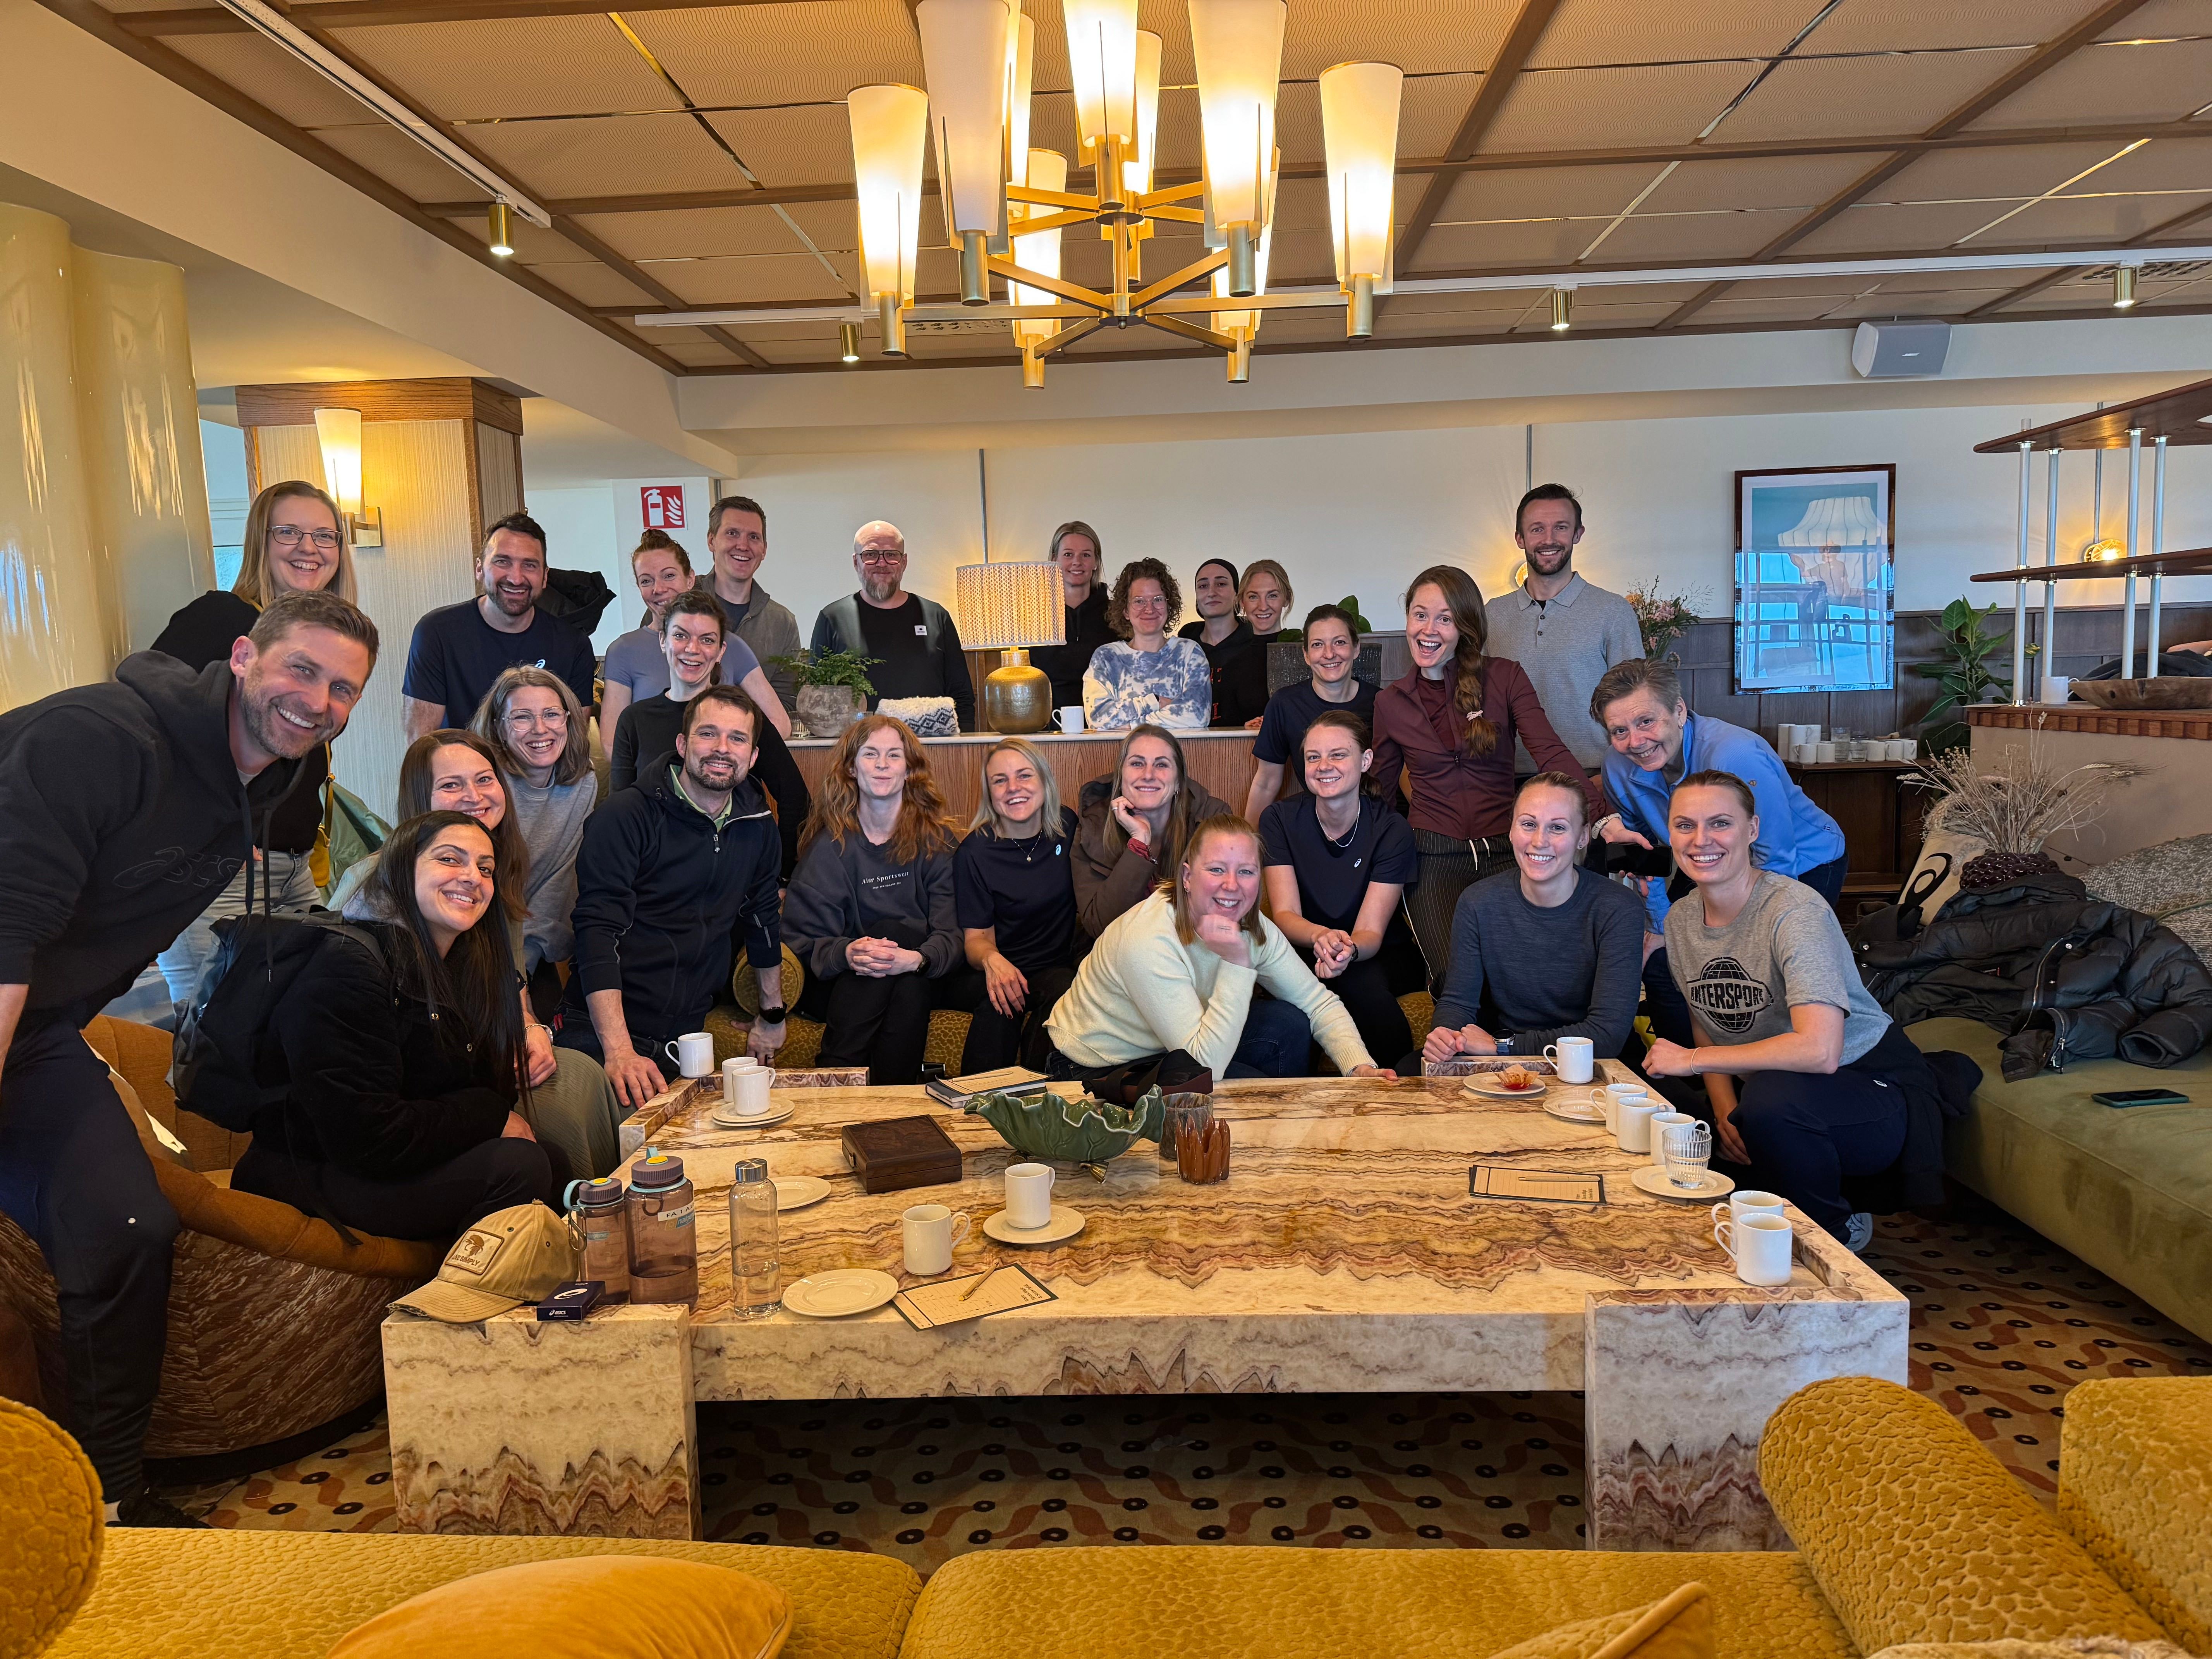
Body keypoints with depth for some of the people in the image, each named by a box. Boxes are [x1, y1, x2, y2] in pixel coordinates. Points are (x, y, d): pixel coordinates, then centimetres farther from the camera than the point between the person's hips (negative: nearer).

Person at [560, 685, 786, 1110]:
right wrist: (618, 1049, -27)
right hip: (601, 1035, -5)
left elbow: (762, 917, 23)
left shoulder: (757, 827, 8)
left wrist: (772, 1015, 27)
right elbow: (598, 931, -18)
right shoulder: (625, 816, -10)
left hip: (685, 1039, 5)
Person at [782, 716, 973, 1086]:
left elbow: (955, 933, -10)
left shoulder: (936, 837, 1)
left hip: (920, 981, 1)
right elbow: (802, 939, -8)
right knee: (893, 932, -30)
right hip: (844, 983, 0)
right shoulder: (831, 844, 0)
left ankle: (887, 1093, -31)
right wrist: (847, 954, -30)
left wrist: (918, 958, -32)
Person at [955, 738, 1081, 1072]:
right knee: (998, 1005, -34)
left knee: (1065, 995, -33)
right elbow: (977, 936, -6)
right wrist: (991, 959, -29)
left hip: (1062, 969, 2)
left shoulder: (1067, 826, 3)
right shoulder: (975, 852, -7)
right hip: (1007, 970, -2)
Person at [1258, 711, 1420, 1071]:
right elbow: (1285, 914, -13)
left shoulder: (1392, 831, -7)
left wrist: (1349, 950, -39)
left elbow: (1371, 932, -13)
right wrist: (1320, 936, -37)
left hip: (1365, 959, 0)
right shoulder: (1280, 819, -5)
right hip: (1299, 955, 0)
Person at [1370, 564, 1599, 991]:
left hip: (1501, 854, 0)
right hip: (1434, 859, 0)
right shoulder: (1390, 703, 7)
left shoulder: (1504, 678, 2)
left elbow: (1552, 754, -11)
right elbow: (1381, 792, 17)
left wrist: (1602, 816, -27)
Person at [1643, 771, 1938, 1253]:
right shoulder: (1680, 920, 0)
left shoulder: (1795, 911, -23)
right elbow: (1710, 1032, 9)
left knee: (1771, 1099, -36)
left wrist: (1691, 1060, -26)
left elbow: (1820, 1050, -35)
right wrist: (1725, 1111, -10)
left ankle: (1836, 1233, -6)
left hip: (1878, 1085, -6)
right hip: (1768, 1085, 7)